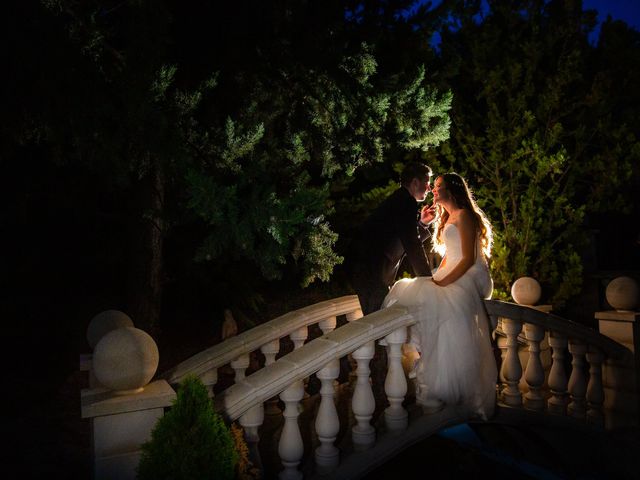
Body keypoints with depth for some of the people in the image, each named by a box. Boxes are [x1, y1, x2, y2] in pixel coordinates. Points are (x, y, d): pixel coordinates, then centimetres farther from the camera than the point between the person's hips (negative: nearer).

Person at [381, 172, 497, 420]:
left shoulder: (464, 216, -9)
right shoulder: (447, 218, 20)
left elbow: (468, 259, -17)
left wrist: (443, 282, -21)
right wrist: (437, 277, 6)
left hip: (466, 280, -9)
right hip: (451, 278, 9)